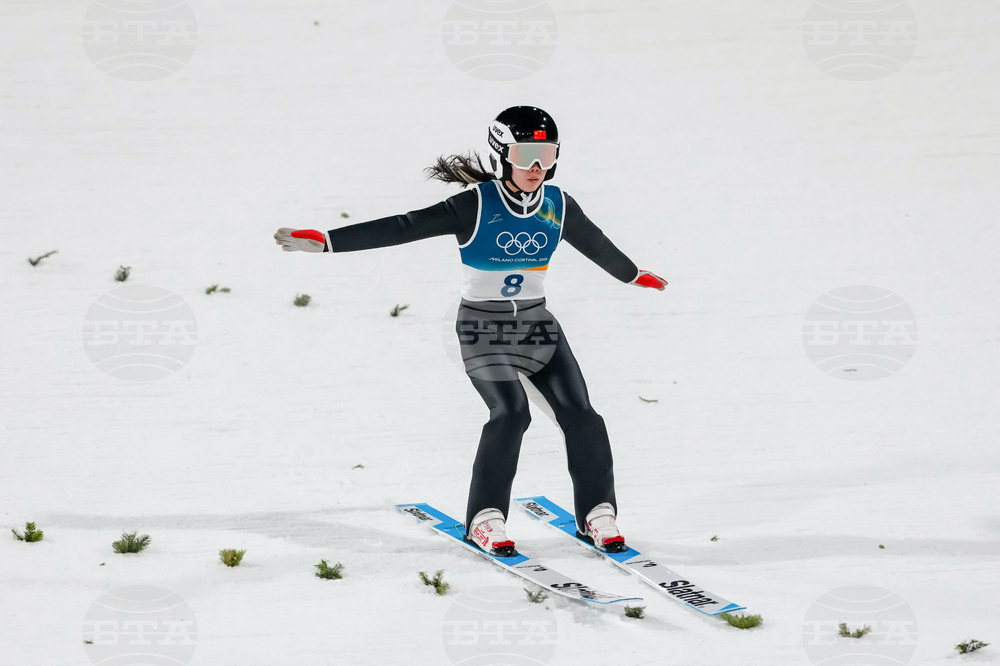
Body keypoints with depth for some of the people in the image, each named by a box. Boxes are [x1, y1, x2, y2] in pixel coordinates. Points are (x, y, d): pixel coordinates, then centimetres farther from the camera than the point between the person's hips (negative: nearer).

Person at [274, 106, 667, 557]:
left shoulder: (558, 206, 1)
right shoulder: (475, 206, -14)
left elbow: (596, 244, 22)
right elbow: (401, 228, -19)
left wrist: (635, 276, 38)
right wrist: (323, 242, -26)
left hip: (537, 325, 4)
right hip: (483, 328, -4)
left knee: (579, 413, -9)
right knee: (510, 412, -23)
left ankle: (597, 512, 6)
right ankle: (485, 519, -12)